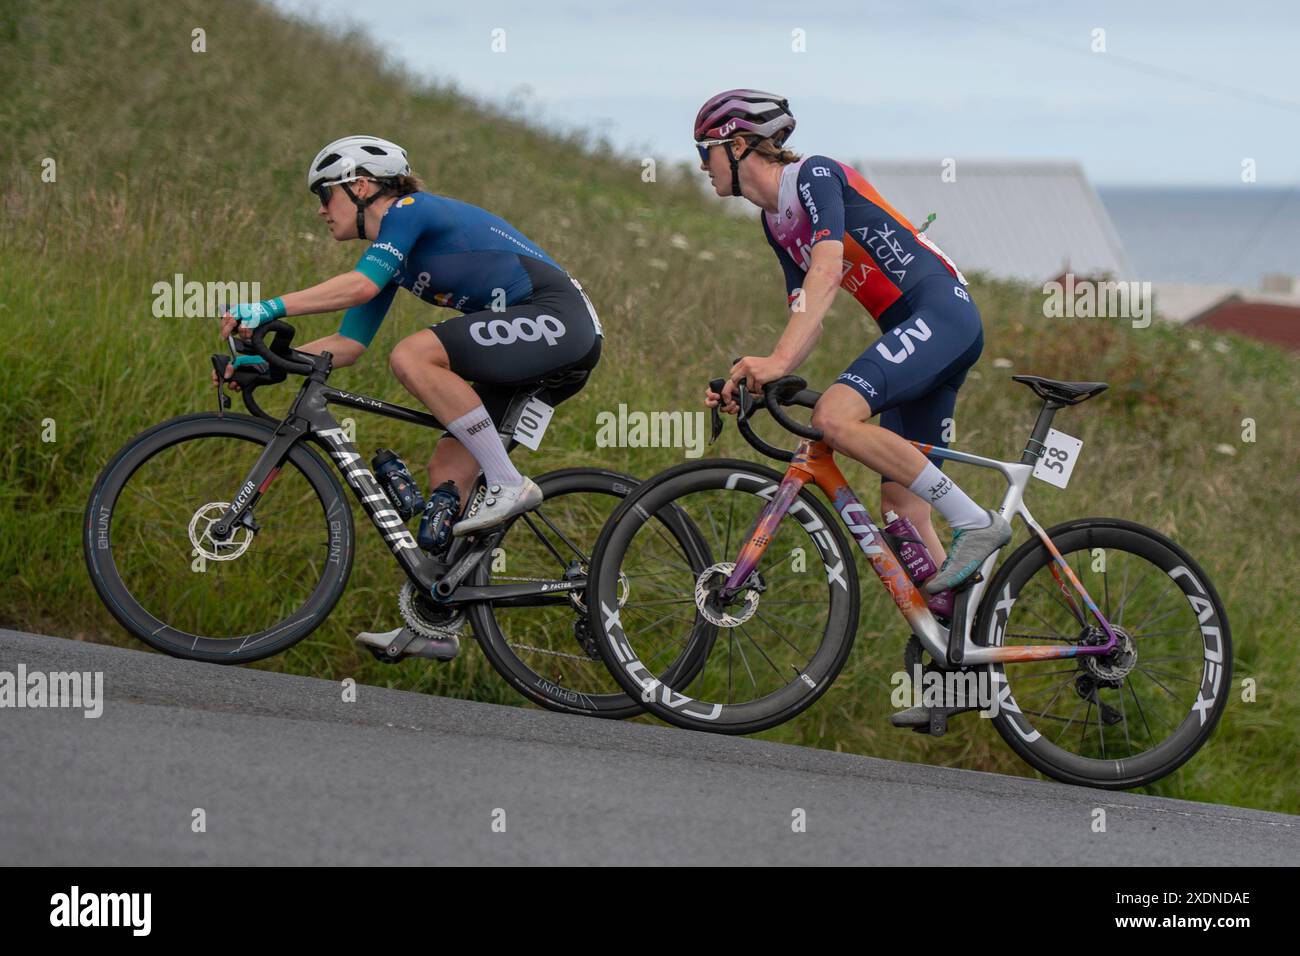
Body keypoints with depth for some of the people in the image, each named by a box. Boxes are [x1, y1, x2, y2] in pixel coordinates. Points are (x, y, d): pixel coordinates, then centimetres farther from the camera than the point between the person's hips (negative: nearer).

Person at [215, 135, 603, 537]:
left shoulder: (409, 210, -8)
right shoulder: (388, 254, 18)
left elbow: (359, 286, -23)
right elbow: (347, 345, 16)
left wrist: (268, 308, -24)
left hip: (556, 318, -10)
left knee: (411, 356, -24)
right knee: (447, 472, 1)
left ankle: (509, 486, -20)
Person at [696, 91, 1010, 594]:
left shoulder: (814, 174, -8)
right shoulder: (774, 223, 19)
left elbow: (826, 271, -23)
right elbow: (808, 319, 16)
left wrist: (777, 359, -33)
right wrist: (751, 378, -1)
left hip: (941, 311, -10)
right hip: (910, 333, 10)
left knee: (834, 416, -29)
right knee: (901, 509, 3)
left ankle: (976, 523, -21)